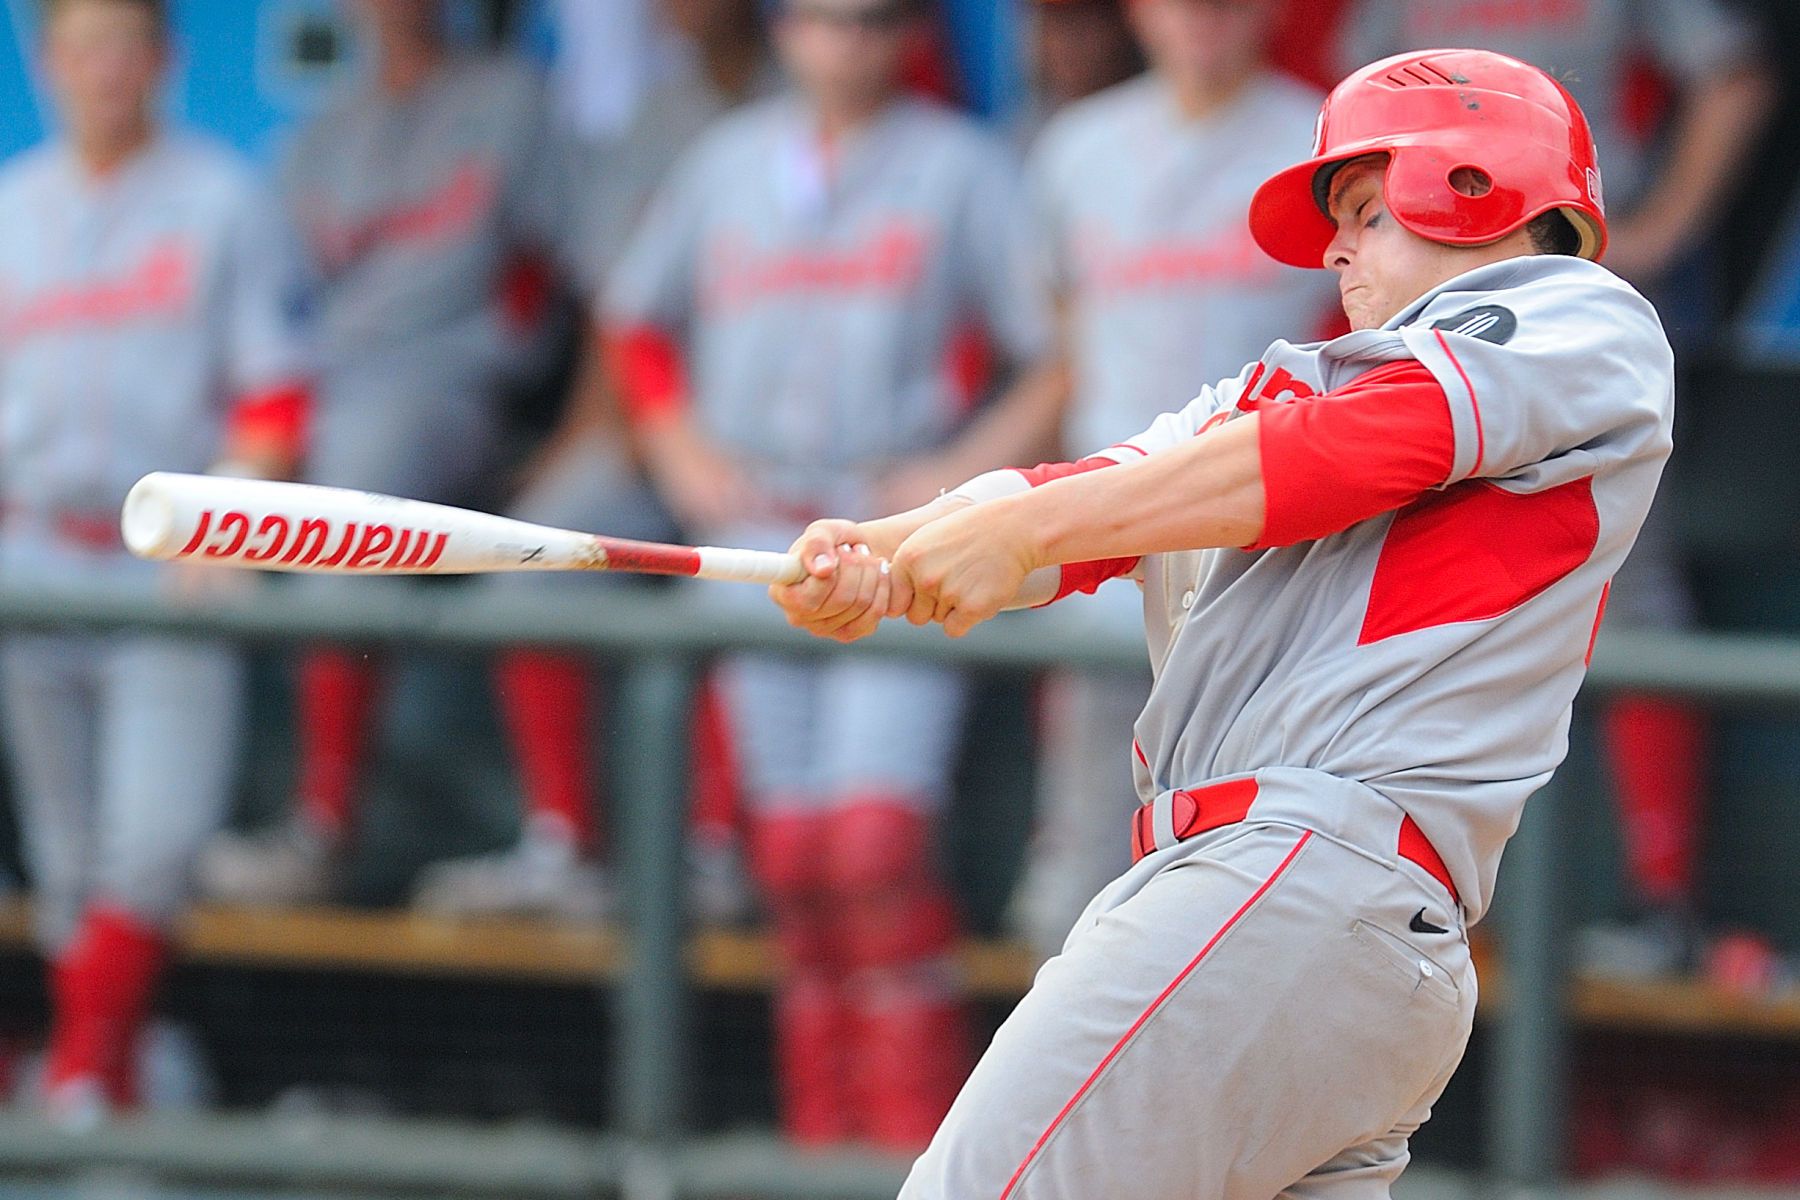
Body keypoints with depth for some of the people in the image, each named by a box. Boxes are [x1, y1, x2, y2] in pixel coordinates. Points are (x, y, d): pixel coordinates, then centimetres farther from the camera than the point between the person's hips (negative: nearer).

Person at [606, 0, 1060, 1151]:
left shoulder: (960, 167, -2)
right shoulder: (729, 160, 11)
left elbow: (1070, 352, -5)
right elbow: (640, 319, 24)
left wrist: (967, 471, -13)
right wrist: (685, 455, 10)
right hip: (758, 540, 5)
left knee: (877, 833, -16)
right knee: (794, 854, 4)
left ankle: (917, 1145, -12)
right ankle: (824, 1142, 9)